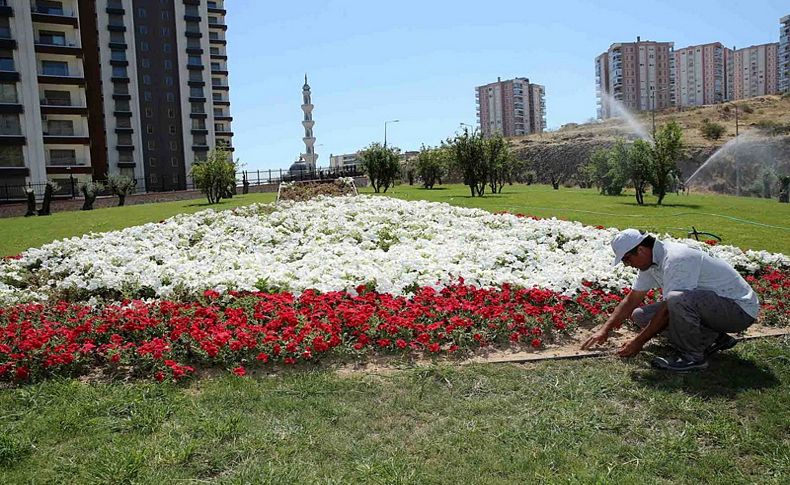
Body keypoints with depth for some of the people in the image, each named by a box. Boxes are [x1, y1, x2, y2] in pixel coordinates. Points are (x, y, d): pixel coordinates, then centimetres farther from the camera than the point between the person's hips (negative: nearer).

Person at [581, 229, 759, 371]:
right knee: (640, 315, 0)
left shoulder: (676, 260, -28)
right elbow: (631, 299, 10)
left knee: (677, 300, -38)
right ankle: (714, 339, 7)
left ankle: (693, 357, -13)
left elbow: (667, 311, -25)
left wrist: (638, 342, -15)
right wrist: (605, 330, 6)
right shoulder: (651, 260, 2)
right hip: (708, 306, 10)